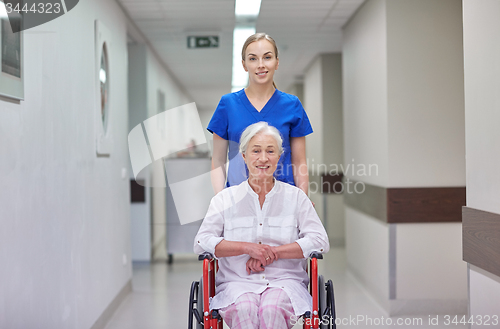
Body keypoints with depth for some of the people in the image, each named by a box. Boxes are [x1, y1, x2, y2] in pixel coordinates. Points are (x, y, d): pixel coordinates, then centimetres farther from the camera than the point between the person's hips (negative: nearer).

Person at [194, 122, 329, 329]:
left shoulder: (295, 197, 12)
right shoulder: (225, 199, 12)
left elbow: (319, 241, 1)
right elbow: (201, 242, 2)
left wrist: (273, 252, -9)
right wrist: (247, 247, -11)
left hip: (284, 281, 0)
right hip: (237, 282, 0)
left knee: (272, 309, -35)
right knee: (244, 309, -35)